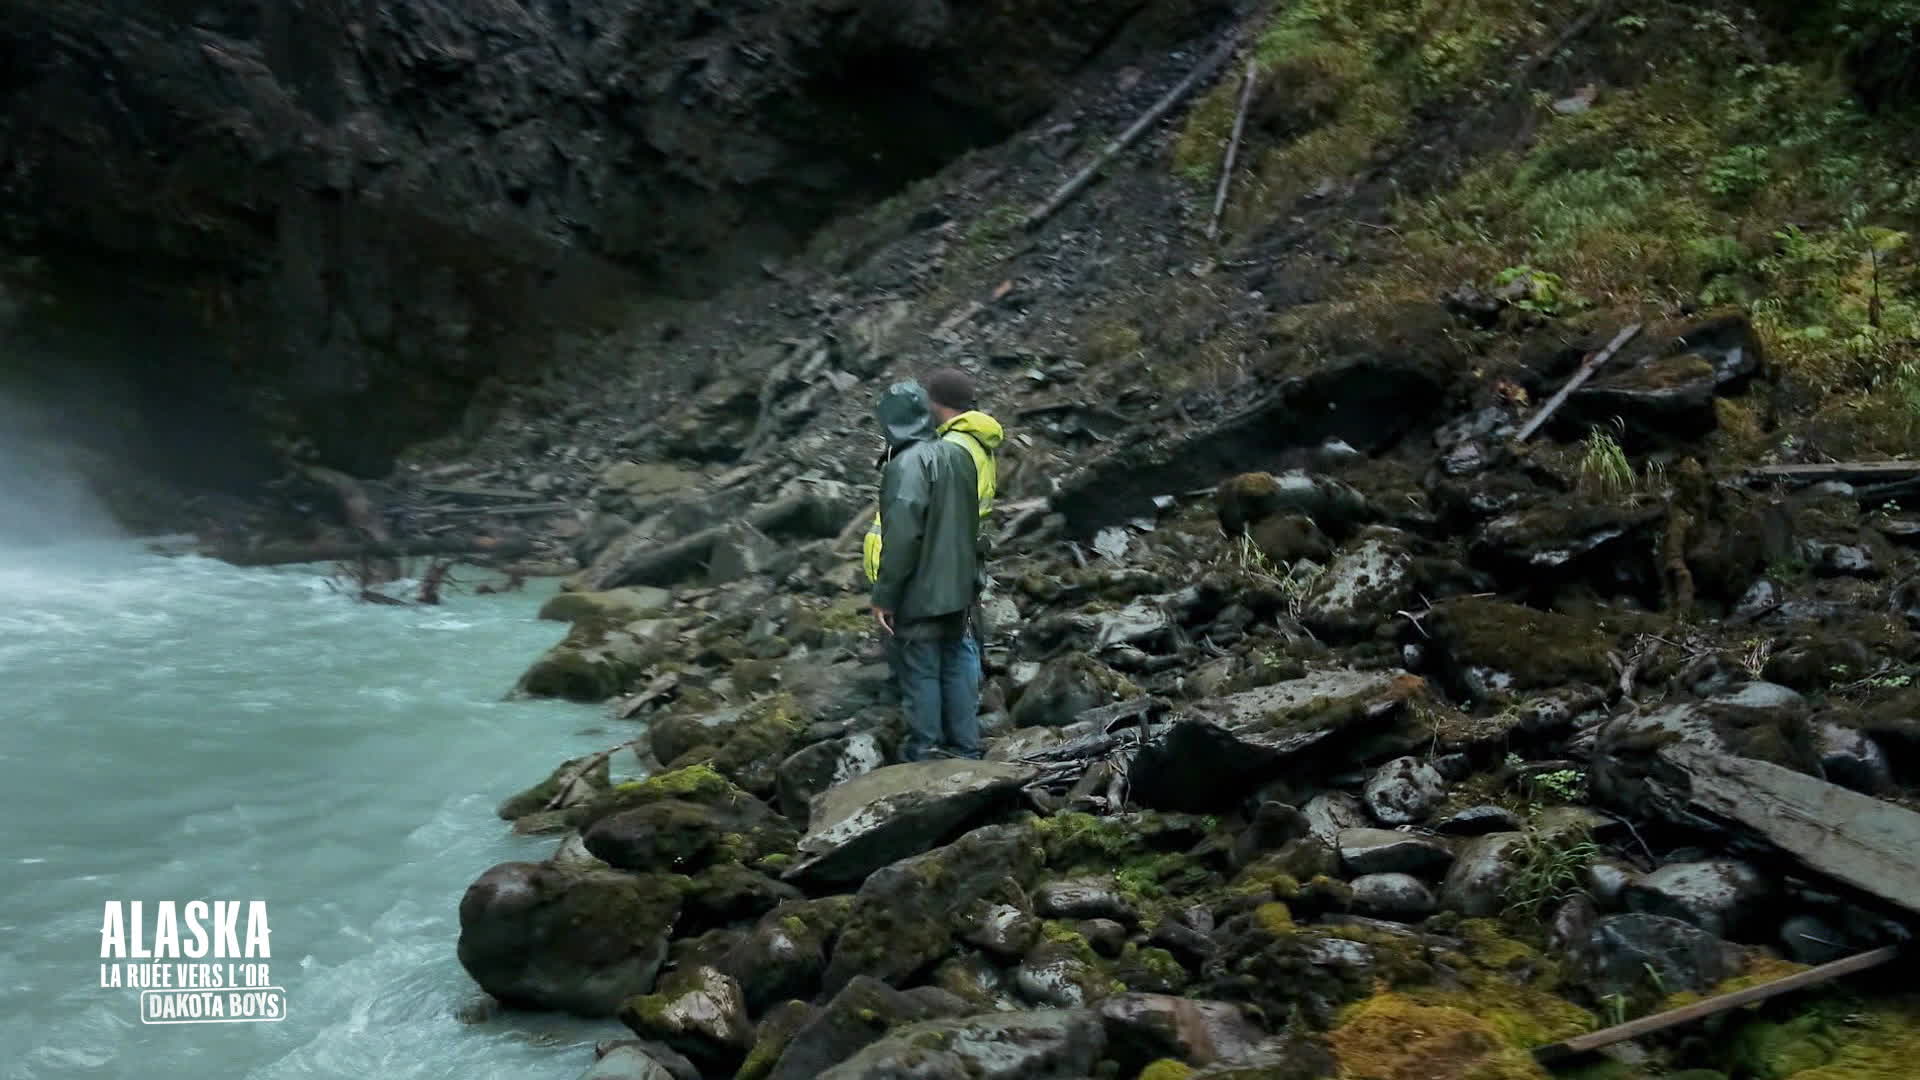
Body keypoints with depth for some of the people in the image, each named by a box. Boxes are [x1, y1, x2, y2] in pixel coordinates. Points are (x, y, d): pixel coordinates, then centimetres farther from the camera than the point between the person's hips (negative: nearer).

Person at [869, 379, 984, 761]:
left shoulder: (906, 465, -20)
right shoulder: (958, 454, 3)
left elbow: (901, 538, -24)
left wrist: (883, 596, -17)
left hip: (920, 593, -7)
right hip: (958, 586, 8)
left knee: (921, 673, 3)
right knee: (956, 665, 16)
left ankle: (924, 755, 13)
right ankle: (965, 747, 24)